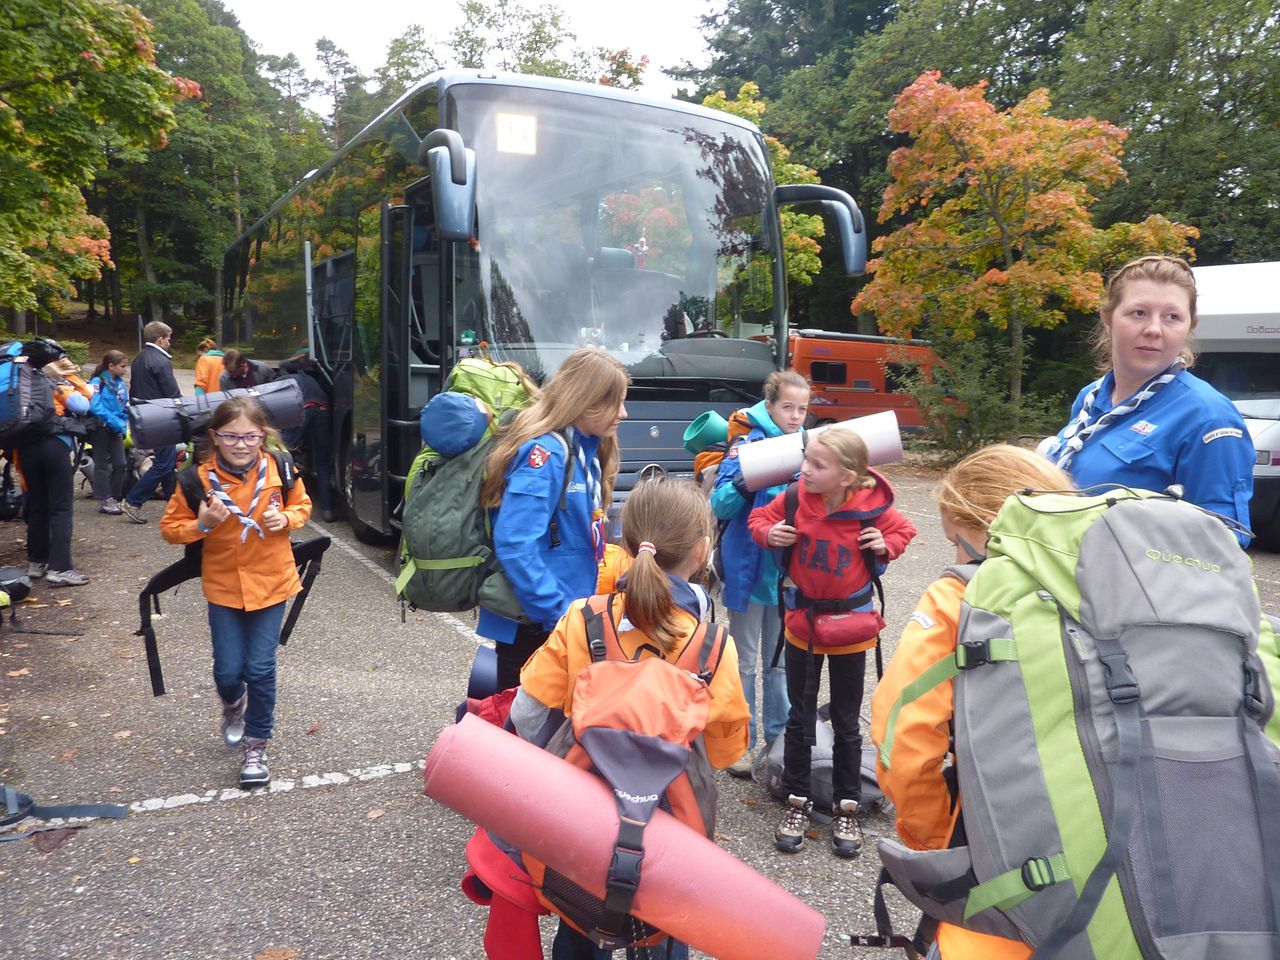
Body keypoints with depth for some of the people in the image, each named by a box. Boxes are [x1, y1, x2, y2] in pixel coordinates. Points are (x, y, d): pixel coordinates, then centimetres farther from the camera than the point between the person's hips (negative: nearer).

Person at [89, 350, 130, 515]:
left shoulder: (121, 384, 7)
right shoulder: (97, 382, -13)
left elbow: (126, 408, 13)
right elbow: (95, 407, -22)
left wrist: (123, 425, -2)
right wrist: (115, 421, -21)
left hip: (116, 429, 6)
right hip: (101, 428, -6)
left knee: (121, 464, 5)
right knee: (102, 464, 4)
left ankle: (115, 498, 17)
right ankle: (107, 500, 8)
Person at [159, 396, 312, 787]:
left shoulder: (280, 470, -10)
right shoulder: (199, 478, -12)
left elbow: (302, 506, 7)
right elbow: (170, 527, -3)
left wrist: (286, 519, -14)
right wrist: (202, 524, -23)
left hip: (271, 583, 0)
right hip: (223, 586, 0)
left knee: (260, 668, 0)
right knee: (228, 670, 4)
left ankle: (256, 746, 20)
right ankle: (233, 704, 42)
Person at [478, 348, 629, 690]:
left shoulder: (586, 449, 7)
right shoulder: (545, 453, -20)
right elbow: (515, 545, -27)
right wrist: (558, 614, -24)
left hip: (567, 614, 9)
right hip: (534, 624, -9)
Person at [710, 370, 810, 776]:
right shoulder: (749, 443, -11)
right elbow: (720, 505, -15)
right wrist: (743, 483, -34)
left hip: (789, 571, 4)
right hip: (749, 567, -4)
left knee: (780, 660, 17)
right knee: (745, 662, 8)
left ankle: (778, 735, 31)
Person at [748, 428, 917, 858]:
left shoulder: (871, 508, -17)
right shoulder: (794, 498, -14)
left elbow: (903, 530, 3)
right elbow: (760, 517, 5)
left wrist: (886, 545, -18)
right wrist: (769, 533, -16)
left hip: (850, 625, -1)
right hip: (802, 623, 2)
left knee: (847, 724, 12)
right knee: (799, 719, 12)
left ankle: (847, 808, 28)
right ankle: (797, 802, 27)